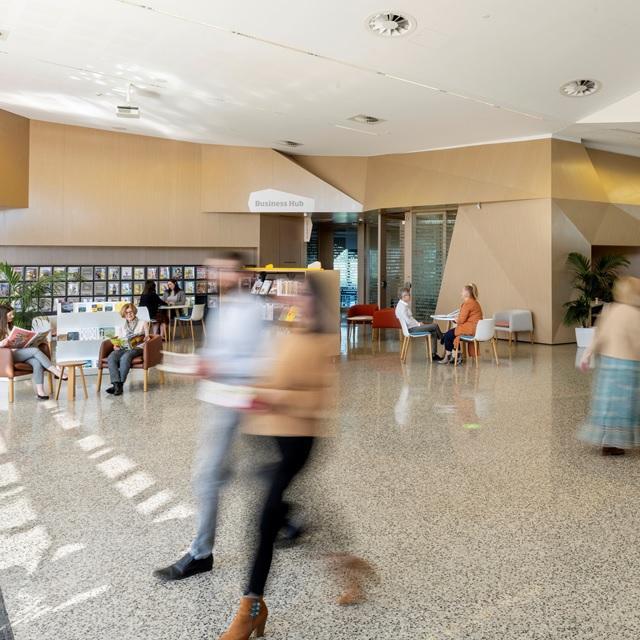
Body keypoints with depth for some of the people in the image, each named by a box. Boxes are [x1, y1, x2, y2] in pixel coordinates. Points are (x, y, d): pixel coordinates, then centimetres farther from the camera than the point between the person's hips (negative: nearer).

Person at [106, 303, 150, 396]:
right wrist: (116, 346, -3)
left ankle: (120, 384, -37)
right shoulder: (121, 327, 25)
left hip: (136, 348, -3)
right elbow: (117, 340, 19)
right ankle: (116, 384, -42)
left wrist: (146, 338, -13)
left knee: (125, 358, -38)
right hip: (122, 349, 3)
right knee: (111, 358, -31)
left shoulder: (143, 323, 17)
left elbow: (147, 338, 11)